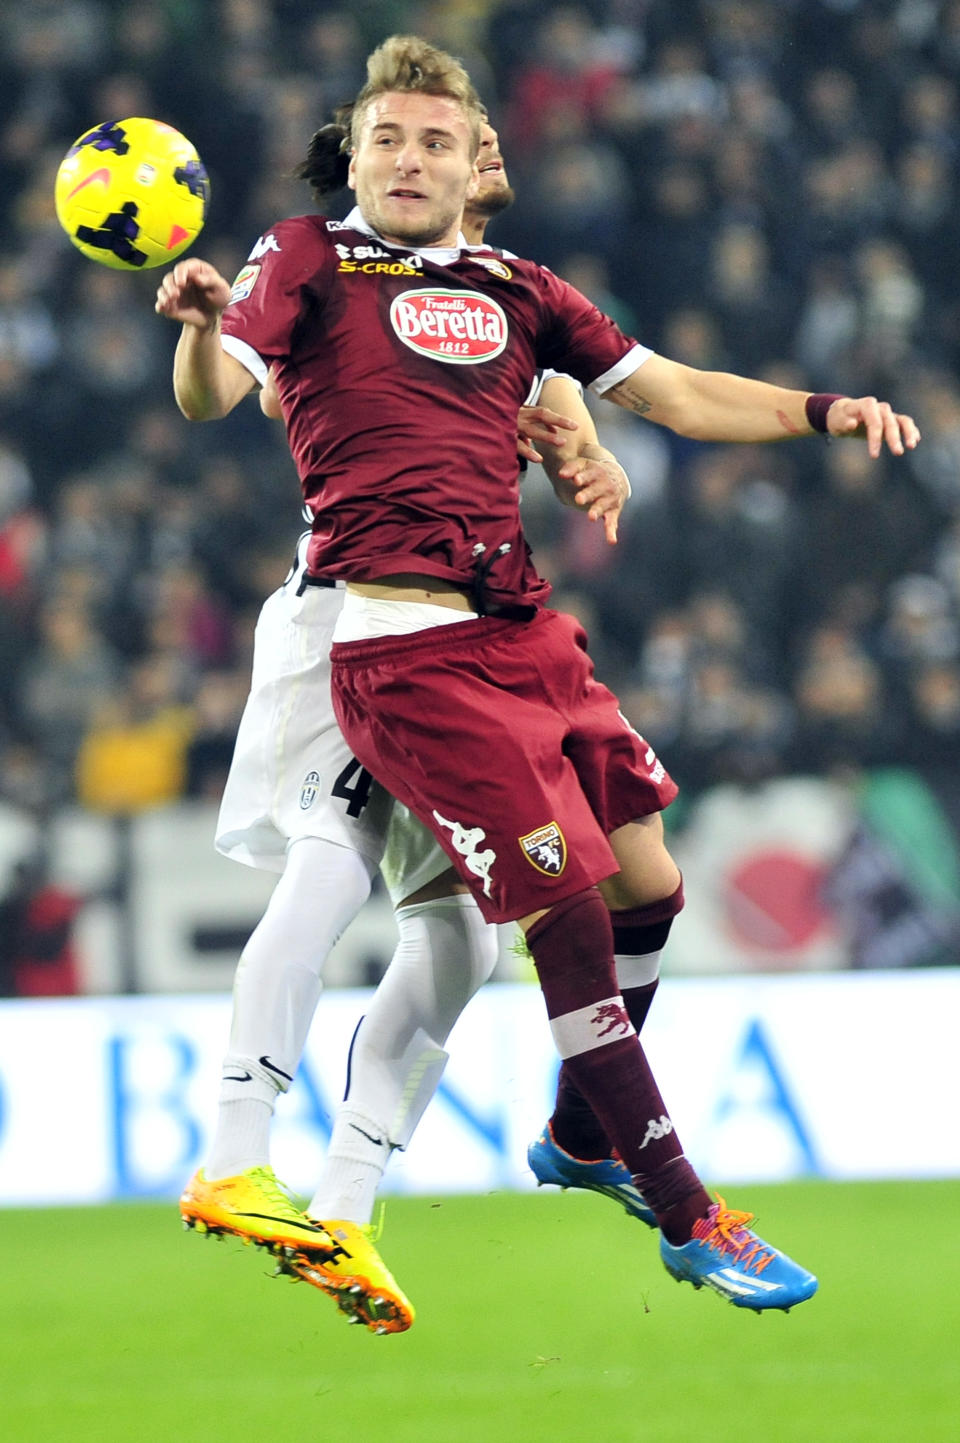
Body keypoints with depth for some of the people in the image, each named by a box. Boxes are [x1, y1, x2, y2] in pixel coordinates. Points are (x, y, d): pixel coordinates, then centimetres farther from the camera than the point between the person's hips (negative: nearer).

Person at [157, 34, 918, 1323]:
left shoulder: (516, 293, 18)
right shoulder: (312, 260, 4)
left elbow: (670, 393, 20)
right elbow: (209, 396, -10)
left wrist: (822, 411, 7)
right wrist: (202, 324, -33)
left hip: (524, 630, 6)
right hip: (405, 642, -6)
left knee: (647, 887, 6)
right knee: (570, 897, -12)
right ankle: (688, 1221, -7)